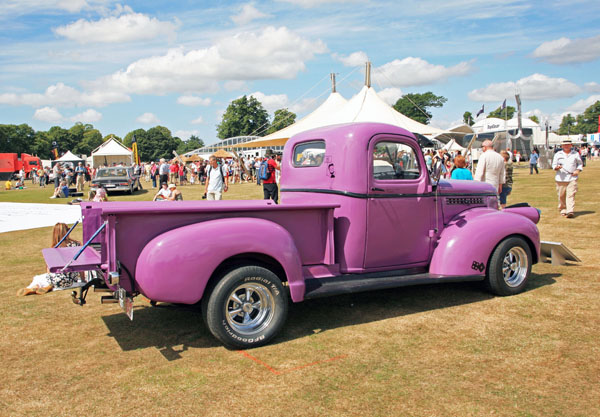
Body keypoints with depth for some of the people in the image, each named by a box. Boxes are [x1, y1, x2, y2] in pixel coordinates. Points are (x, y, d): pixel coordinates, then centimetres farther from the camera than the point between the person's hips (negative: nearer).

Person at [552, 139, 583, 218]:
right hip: (560, 178, 1)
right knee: (561, 195, 5)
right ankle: (563, 210, 21)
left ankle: (570, 211, -18)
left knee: (571, 195, -11)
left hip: (572, 178, -1)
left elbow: (580, 163, 18)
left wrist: (578, 170, -1)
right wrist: (557, 167, -15)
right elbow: (554, 165, 8)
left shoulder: (575, 154, 10)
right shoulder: (558, 154, 9)